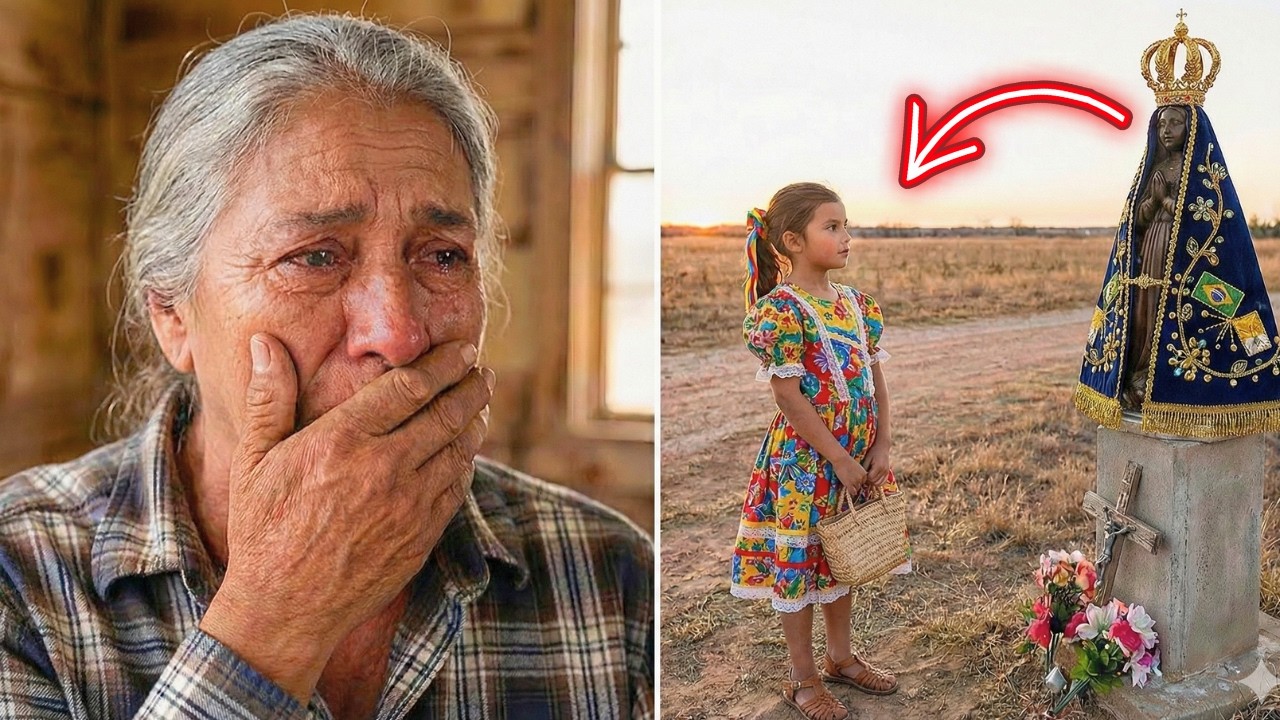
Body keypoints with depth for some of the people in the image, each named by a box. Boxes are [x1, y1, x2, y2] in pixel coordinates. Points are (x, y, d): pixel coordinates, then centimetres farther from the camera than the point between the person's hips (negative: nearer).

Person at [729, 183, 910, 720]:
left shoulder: (855, 303, 5)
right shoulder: (780, 308, -16)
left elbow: (876, 379, 7)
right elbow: (788, 396, -19)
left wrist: (881, 448, -3)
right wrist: (839, 459, -18)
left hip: (857, 454, 7)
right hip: (804, 458, -7)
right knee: (799, 559, 6)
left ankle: (841, 657, 36)